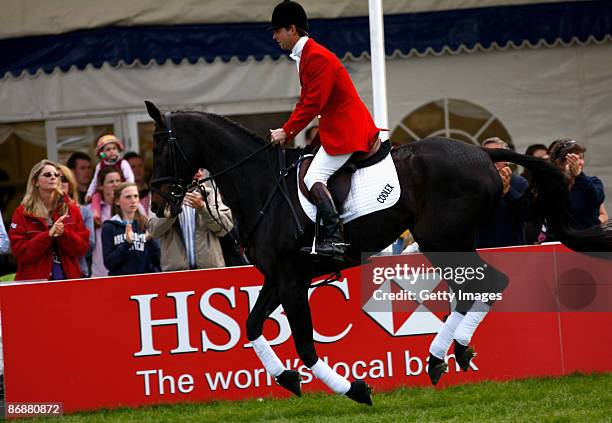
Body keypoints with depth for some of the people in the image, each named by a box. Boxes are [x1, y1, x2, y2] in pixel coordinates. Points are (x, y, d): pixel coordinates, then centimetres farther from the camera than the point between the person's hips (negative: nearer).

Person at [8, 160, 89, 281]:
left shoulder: (71, 208, 8)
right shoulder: (22, 213, 1)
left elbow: (83, 247, 3)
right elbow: (20, 252, -7)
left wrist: (63, 234, -15)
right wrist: (48, 235, -17)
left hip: (69, 277, 2)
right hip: (34, 280, -2)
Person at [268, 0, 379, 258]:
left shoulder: (318, 58, -16)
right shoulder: (305, 57, 17)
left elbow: (312, 104, -20)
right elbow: (305, 102, 17)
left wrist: (286, 132, -16)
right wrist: (285, 133, 7)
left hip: (346, 129, -11)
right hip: (336, 129, 11)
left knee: (313, 178, -21)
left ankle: (334, 238, -29)